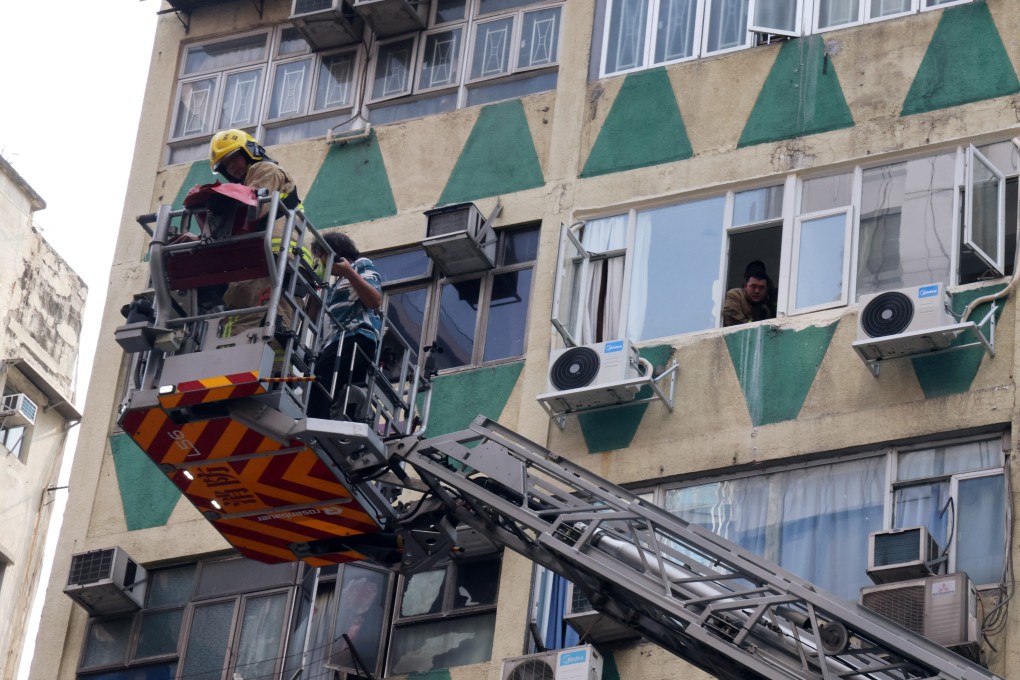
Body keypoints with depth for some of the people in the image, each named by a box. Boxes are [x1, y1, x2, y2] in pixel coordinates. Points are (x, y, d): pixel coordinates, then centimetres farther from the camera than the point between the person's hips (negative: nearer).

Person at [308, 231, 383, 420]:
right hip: (338, 342, 8)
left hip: (355, 338, -8)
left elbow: (376, 301, -4)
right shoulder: (339, 282, 37)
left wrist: (349, 272, -8)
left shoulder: (362, 265, 15)